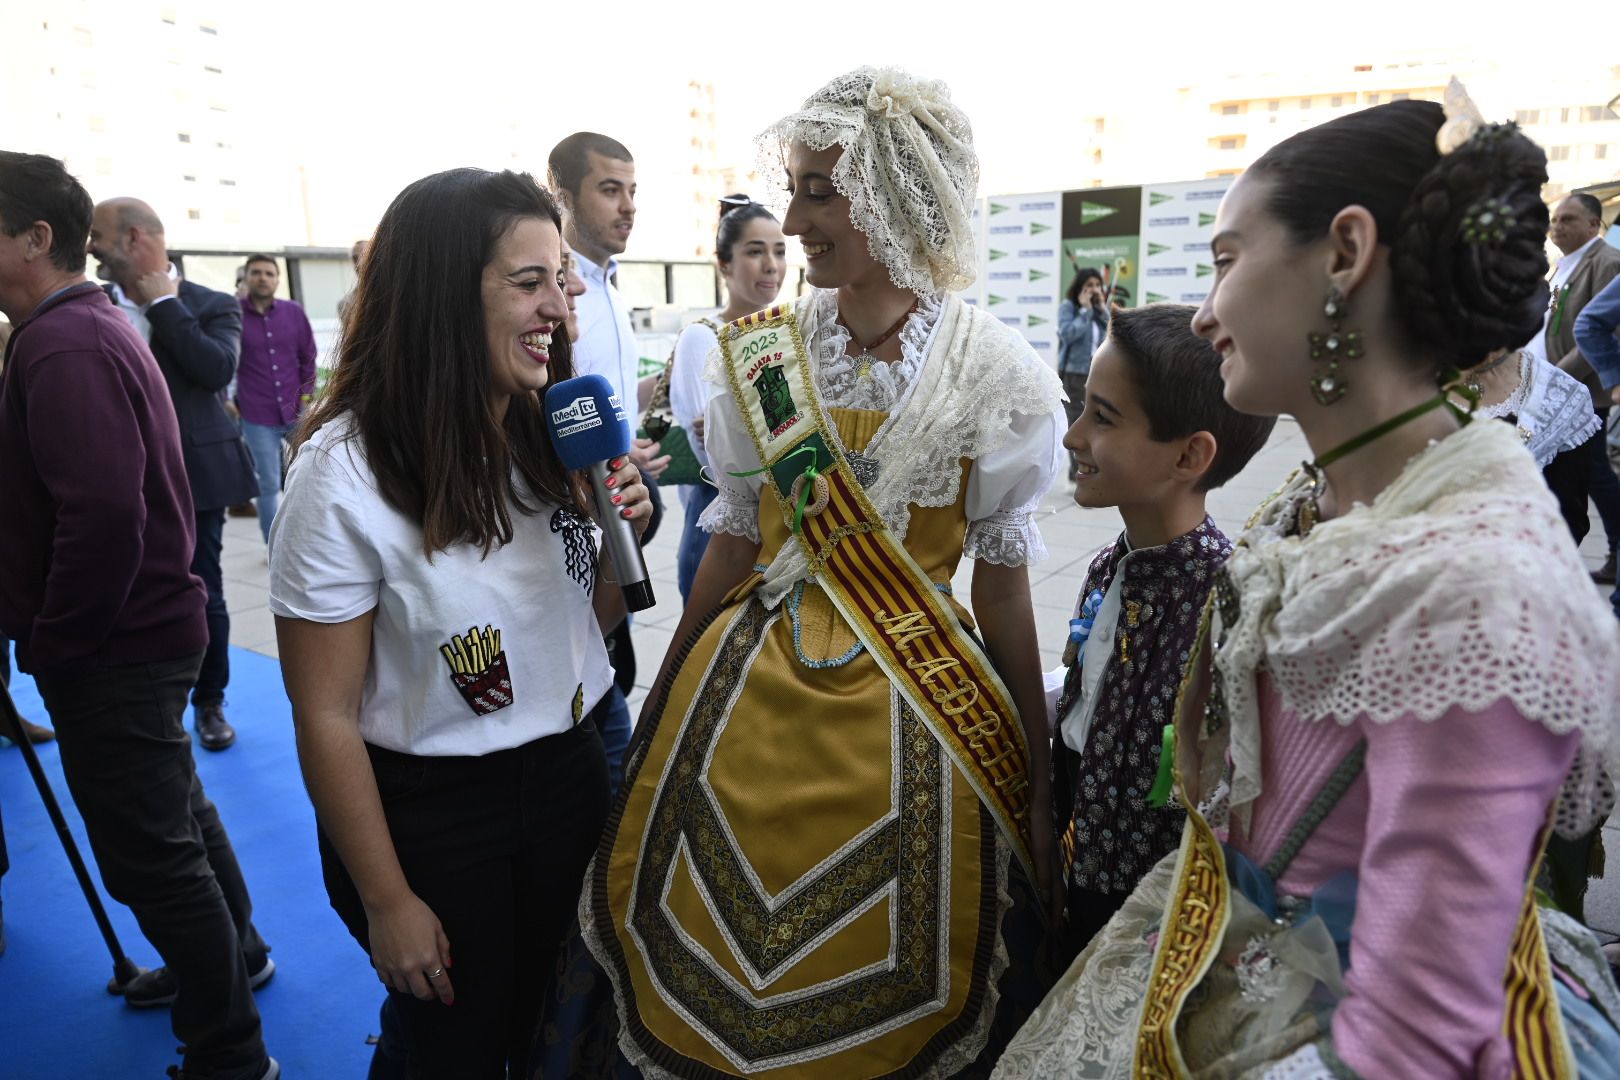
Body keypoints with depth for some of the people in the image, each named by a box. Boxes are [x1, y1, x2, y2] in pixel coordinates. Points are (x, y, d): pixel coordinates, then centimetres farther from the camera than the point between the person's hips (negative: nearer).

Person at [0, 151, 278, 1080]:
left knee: (150, 854, 0)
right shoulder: (97, 325, 13)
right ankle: (233, 955, 44)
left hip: (111, 652, -10)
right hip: (149, 628, 10)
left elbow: (104, 517, -28)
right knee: (178, 808, 24)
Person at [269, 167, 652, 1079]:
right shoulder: (346, 473, -21)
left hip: (570, 777, 5)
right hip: (428, 815, -4)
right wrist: (389, 902, -10)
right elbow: (326, 717, -16)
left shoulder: (556, 434, -5)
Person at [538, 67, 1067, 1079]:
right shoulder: (762, 352, -2)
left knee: (888, 992, 13)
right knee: (711, 971, 15)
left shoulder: (998, 376, -9)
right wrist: (665, 714, 8)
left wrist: (1039, 777, 0)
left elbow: (1005, 586, -3)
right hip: (751, 688, 3)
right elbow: (732, 544, 4)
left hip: (913, 711, -2)